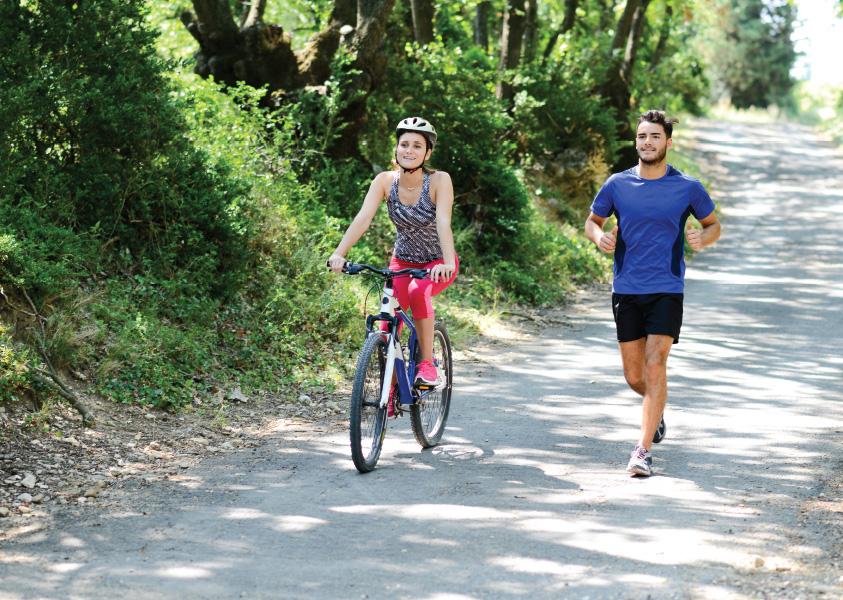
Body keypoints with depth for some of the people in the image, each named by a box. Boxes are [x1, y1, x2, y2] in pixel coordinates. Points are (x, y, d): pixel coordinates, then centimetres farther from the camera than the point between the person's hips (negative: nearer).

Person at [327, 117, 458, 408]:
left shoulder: (439, 181, -23)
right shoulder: (385, 181, -14)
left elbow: (443, 222, -36)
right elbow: (363, 218, -25)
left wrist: (447, 262, -52)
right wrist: (339, 253, -40)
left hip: (438, 263, -3)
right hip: (403, 261, 3)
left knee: (418, 293, -33)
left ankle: (427, 363, -18)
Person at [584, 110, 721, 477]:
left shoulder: (687, 188, -1)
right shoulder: (617, 184, 2)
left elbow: (714, 224, 12)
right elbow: (592, 221, 15)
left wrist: (702, 239, -11)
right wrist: (599, 237, -8)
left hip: (666, 291, -2)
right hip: (626, 291, 3)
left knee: (654, 366, -14)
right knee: (634, 375, 8)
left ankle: (643, 450, -12)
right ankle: (657, 409, 43)